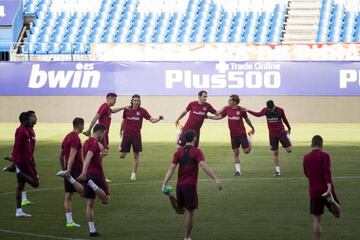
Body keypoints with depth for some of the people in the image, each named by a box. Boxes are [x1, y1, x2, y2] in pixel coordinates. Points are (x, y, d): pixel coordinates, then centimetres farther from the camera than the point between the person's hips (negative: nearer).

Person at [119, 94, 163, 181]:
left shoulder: (142, 111, -5)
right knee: (122, 155, 1)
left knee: (136, 155, 0)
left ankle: (133, 174, 11)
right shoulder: (127, 110, -2)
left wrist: (159, 119, -27)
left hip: (136, 136, 0)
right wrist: (121, 131, 22)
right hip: (127, 135, 0)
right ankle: (121, 146, 37)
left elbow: (152, 120, -7)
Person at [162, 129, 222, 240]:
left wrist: (164, 184, -9)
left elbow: (171, 169, -4)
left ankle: (172, 198, -9)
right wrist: (216, 179, -30)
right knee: (189, 212, 4)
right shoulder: (197, 152, -8)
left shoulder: (179, 152, 5)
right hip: (190, 185, -4)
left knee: (180, 210, 19)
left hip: (180, 185, 4)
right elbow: (203, 166, -23)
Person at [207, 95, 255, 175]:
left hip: (242, 133, -3)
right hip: (233, 135, 3)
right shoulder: (227, 109, -3)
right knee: (235, 153, 4)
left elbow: (246, 119, 1)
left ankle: (250, 139, 29)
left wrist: (252, 128, 11)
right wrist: (209, 117, -4)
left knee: (246, 151, -2)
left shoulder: (241, 110, -12)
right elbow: (219, 116, 4)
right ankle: (238, 170, 11)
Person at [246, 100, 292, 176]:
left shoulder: (280, 110, -9)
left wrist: (289, 128, 16)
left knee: (289, 150, -6)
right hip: (272, 134, 1)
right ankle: (277, 170, 11)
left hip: (281, 132, -1)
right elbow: (258, 114, -23)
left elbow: (284, 119, 5)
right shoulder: (265, 110, -6)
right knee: (275, 153, 2)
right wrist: (248, 111, -35)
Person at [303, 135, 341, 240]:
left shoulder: (306, 158, 8)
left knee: (316, 219, 5)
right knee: (337, 214, 10)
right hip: (326, 190, -3)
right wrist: (329, 185, -30)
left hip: (314, 192, 3)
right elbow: (327, 171, -19)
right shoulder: (324, 155, -5)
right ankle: (332, 202, -23)